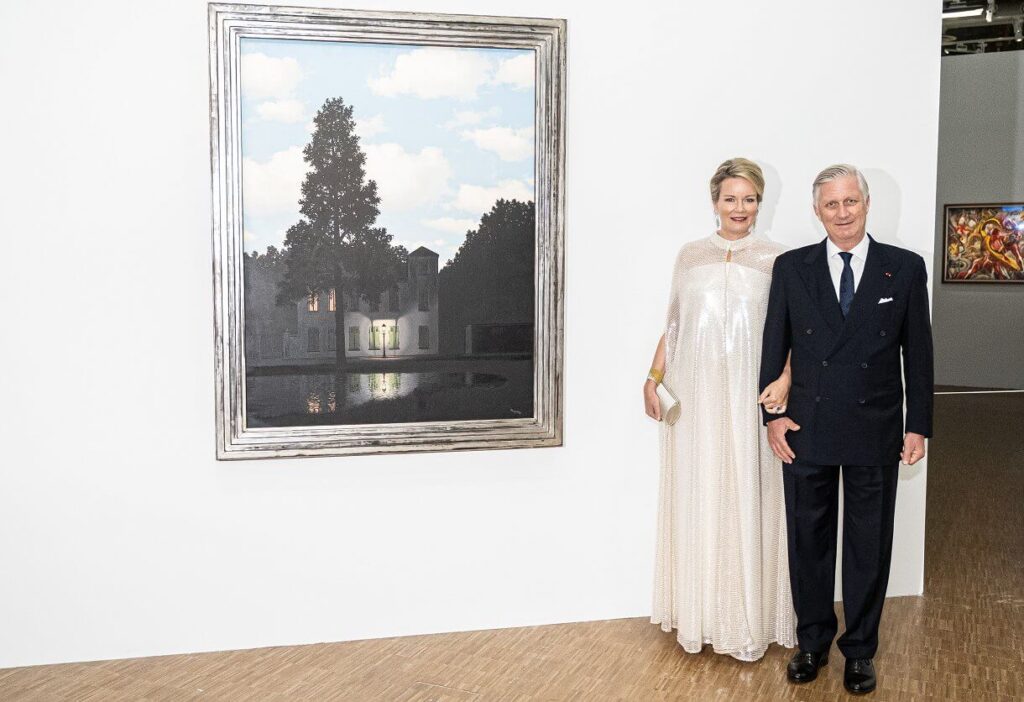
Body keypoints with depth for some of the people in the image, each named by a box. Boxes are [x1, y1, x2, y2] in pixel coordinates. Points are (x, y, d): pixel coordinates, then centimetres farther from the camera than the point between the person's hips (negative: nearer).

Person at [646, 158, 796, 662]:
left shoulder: (775, 260, 3)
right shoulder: (690, 256, 9)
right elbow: (672, 326, 11)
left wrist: (785, 380, -17)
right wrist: (653, 378, 1)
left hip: (749, 397, -2)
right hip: (694, 394, 2)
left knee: (747, 501, 2)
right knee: (695, 500, 7)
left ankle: (747, 619, 15)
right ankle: (698, 615, 19)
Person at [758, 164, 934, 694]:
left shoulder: (906, 268, 0)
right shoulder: (791, 268, 2)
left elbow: (917, 353, 2)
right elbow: (774, 346, 4)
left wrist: (918, 426, 0)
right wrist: (773, 415, -1)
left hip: (875, 433, 0)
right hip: (806, 431, 1)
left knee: (869, 546, 9)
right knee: (808, 541, 11)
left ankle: (860, 649, 25)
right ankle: (812, 641, 28)